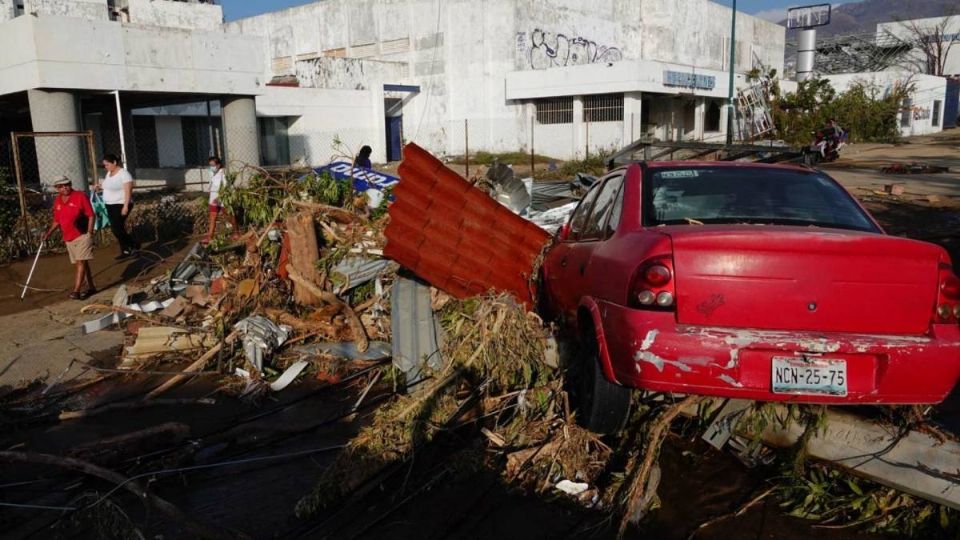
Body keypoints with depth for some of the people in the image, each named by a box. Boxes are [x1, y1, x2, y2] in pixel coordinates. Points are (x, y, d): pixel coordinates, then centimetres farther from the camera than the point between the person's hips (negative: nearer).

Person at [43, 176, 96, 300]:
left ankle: (76, 291, -16)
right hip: (68, 238, 7)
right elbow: (57, 221, 18)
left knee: (81, 262, -12)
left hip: (82, 235, -6)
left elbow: (91, 215, -9)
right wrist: (49, 232, 6)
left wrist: (89, 232, -16)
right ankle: (91, 287, 19)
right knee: (80, 263, 10)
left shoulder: (80, 196, -7)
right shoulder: (57, 201, 9)